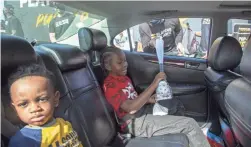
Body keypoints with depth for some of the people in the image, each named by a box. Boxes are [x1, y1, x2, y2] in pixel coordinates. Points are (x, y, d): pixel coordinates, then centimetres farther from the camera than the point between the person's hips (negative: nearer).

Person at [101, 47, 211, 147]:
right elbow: (131, 107, -31)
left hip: (143, 112, 10)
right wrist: (154, 85, -32)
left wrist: (148, 100, 0)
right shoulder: (110, 85, -18)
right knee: (189, 124, -13)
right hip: (136, 123, -10)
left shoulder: (123, 78, 11)